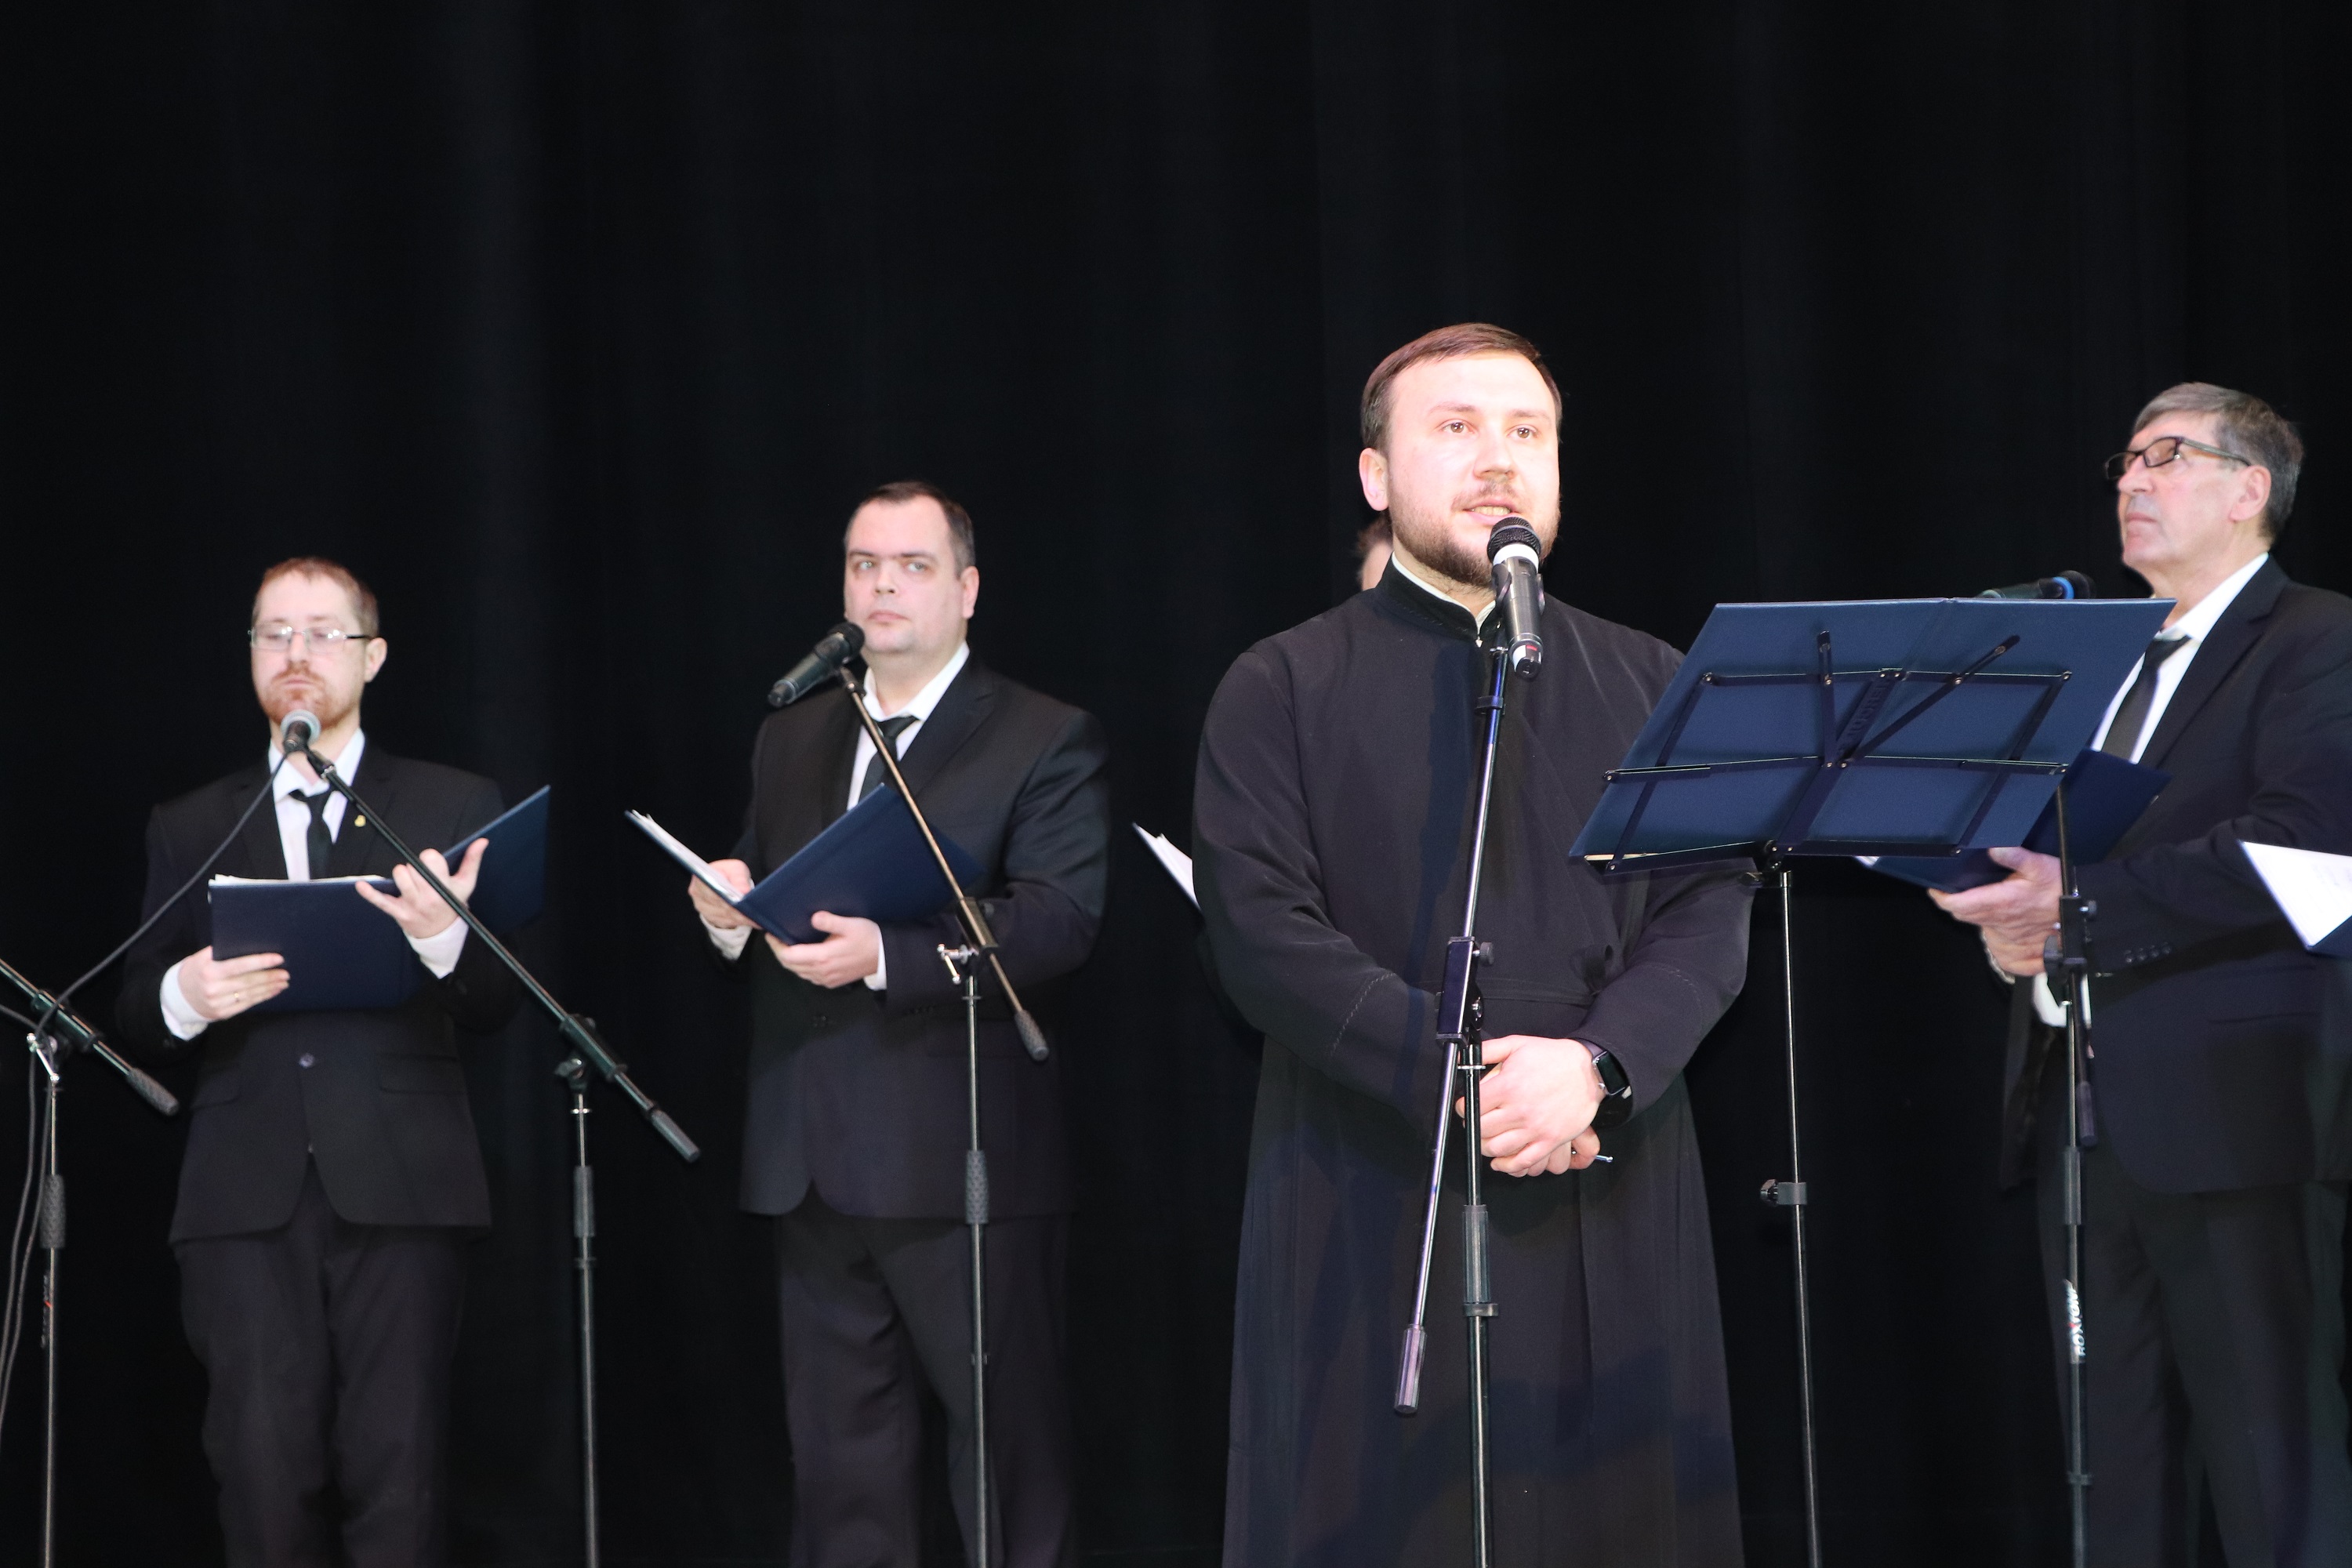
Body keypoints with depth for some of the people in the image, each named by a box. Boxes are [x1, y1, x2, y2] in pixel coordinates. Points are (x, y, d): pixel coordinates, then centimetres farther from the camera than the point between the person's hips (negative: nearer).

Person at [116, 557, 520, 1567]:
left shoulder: (453, 809, 11)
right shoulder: (189, 829, 16)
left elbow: (494, 1009, 4)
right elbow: (134, 1017, 14)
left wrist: (443, 936, -17)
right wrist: (182, 997, -9)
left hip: (400, 1182, -1)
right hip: (247, 1190, 2)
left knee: (398, 1476, -6)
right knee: (266, 1475, -2)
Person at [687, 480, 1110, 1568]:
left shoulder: (1045, 742, -2)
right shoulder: (790, 741, 19)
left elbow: (1058, 919, -15)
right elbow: (755, 901, 20)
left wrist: (887, 954, -26)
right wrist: (727, 913, -5)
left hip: (966, 1166, -6)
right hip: (817, 1166, 6)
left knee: (1011, 1461, -2)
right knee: (841, 1473, 12)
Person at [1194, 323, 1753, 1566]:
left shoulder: (1647, 686, 15)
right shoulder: (1283, 691, 6)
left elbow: (1709, 917, 5)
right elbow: (1265, 930, -6)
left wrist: (1595, 1064, -14)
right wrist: (1455, 1077, -16)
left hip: (1612, 1211, 3)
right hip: (1371, 1204, -2)